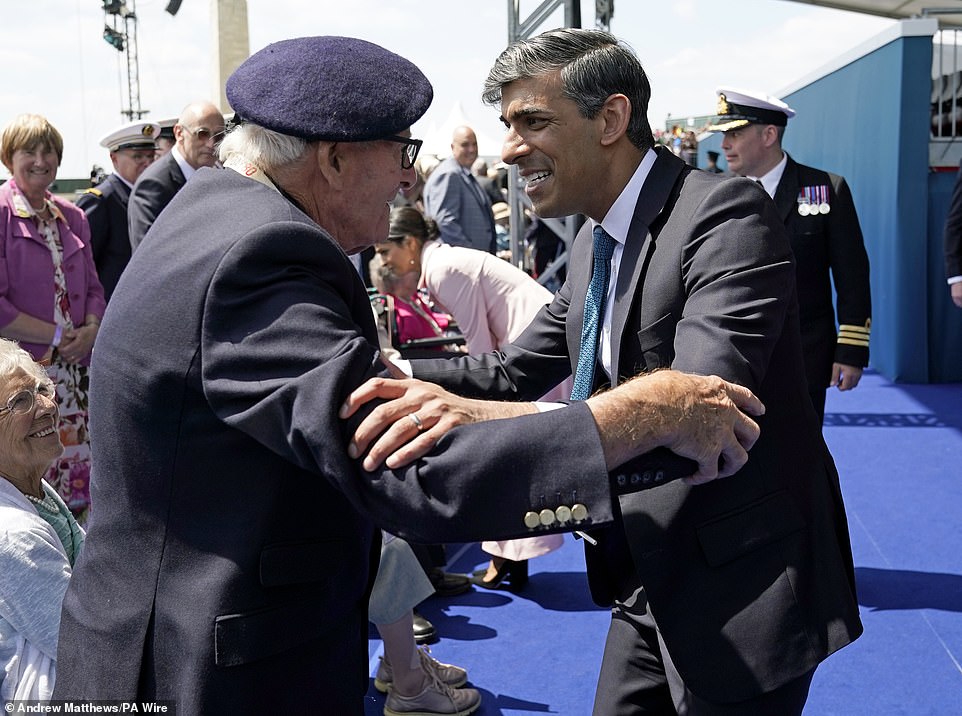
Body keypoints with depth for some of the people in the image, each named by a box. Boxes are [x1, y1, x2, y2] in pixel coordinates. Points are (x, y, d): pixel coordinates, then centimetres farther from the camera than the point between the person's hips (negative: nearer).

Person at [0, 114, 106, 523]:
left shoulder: (72, 218, 14)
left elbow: (93, 289, 18)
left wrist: (90, 330, -3)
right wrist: (57, 336, -11)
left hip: (75, 372, 6)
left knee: (79, 475, 7)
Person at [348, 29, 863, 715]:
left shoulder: (725, 214, -21)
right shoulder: (593, 244, 8)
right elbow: (514, 370, 14)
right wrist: (390, 375, -2)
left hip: (741, 582, -8)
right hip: (651, 579, 8)